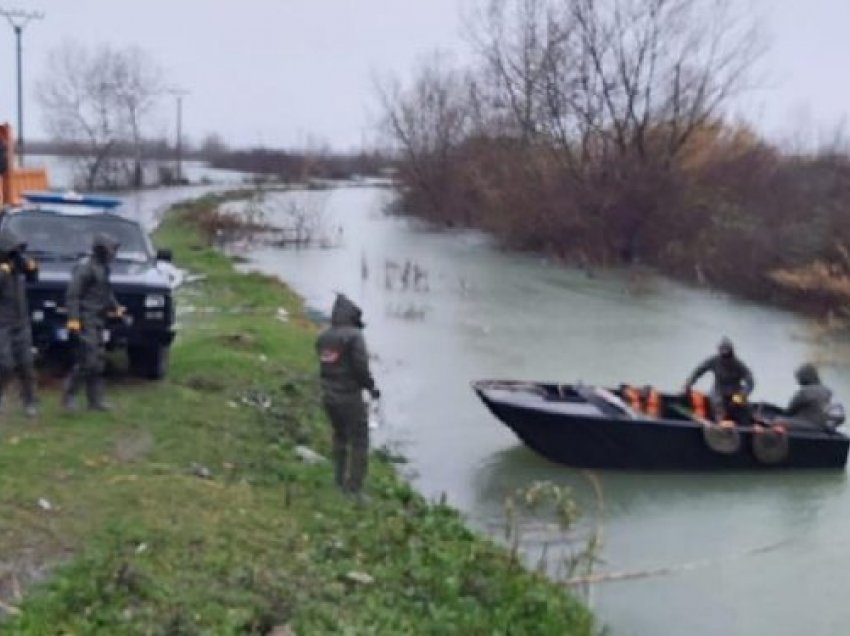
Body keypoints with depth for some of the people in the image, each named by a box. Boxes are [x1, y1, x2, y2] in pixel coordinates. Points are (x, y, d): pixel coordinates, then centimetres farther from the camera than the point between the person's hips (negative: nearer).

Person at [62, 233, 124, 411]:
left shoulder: (102, 268, 15)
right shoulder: (85, 267, -13)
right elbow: (73, 295, -18)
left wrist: (115, 307, 23)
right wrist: (73, 319, -23)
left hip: (98, 321, 9)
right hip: (86, 321, -9)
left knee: (98, 361, 10)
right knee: (87, 360, -12)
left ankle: (96, 400, 14)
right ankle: (69, 395, -1)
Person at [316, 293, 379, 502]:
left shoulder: (323, 337, 5)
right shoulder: (354, 336, -16)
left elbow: (326, 367, 12)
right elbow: (361, 367, -20)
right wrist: (371, 387, -4)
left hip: (328, 396, 7)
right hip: (350, 397, -7)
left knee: (340, 435, 27)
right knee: (359, 442, 4)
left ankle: (340, 479, 35)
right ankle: (354, 489, 3)